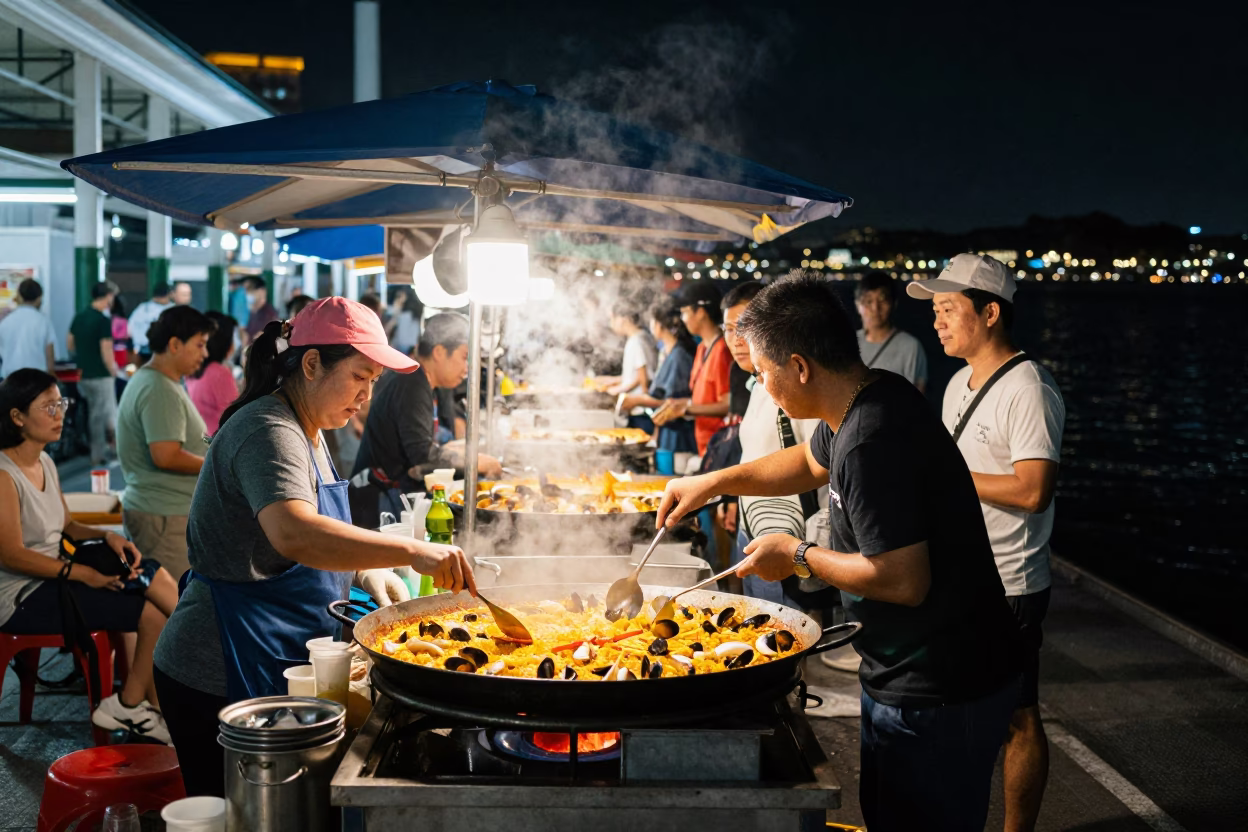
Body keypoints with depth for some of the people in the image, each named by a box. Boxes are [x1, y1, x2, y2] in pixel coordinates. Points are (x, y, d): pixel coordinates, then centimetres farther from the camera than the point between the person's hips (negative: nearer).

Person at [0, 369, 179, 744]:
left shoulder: (45, 463, 11)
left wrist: (108, 536, -1)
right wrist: (85, 574, -20)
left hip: (51, 582, 9)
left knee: (154, 575, -9)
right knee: (153, 615, -16)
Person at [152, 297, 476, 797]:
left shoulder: (303, 431, 14)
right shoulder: (267, 431, -19)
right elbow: (293, 533, -39)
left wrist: (366, 571, 9)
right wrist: (411, 551, -42)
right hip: (221, 680, -10)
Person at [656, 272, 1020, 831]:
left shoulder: (871, 445, -30)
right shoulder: (875, 396, 3)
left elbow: (903, 580, -30)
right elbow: (811, 463, 23)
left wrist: (799, 558, -16)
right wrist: (715, 481, 16)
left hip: (936, 699, -10)